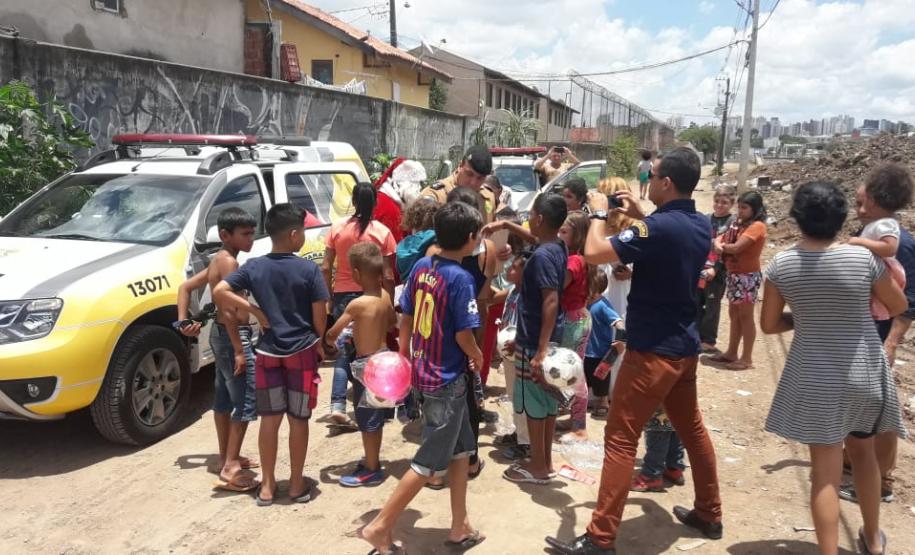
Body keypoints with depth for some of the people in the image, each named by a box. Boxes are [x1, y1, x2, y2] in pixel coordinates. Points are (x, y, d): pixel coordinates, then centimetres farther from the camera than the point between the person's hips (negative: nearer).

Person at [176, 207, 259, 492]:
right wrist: (239, 350, -24)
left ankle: (225, 457, 28)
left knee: (224, 398, 17)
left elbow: (185, 287, 18)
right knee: (247, 401, -7)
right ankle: (231, 467, -5)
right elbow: (228, 309, -25)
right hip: (232, 335, -11)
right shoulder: (229, 262, -19)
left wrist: (183, 320, 8)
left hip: (220, 333, 11)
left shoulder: (218, 261, 12)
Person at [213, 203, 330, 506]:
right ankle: (297, 484, 18)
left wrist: (255, 311, -5)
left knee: (269, 419, 12)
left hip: (268, 352, 3)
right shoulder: (309, 269, -12)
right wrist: (318, 342, 8)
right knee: (298, 419, 8)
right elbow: (319, 315, -9)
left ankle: (267, 485, 20)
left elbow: (219, 291, -11)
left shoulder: (254, 267, -3)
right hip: (302, 351, -3)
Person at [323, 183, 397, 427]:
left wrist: (328, 297, 9)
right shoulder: (382, 232, -6)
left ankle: (338, 405, -3)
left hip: (342, 295, 2)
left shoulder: (337, 228, 0)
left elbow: (326, 267, 0)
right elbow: (388, 275, -7)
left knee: (344, 351, 9)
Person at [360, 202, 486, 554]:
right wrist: (477, 356, 1)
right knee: (430, 461, 7)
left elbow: (406, 317, 9)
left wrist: (403, 356, 19)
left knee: (461, 449, 19)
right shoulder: (461, 278, -20)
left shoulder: (421, 267, 2)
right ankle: (380, 527, 14)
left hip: (421, 372, 8)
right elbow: (463, 334, -19)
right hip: (446, 379, -8)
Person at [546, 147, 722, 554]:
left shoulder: (659, 226, -21)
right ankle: (709, 514, 36)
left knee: (620, 440, -4)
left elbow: (594, 253, -26)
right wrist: (639, 215, 17)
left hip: (653, 351, -9)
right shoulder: (701, 225, 5)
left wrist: (599, 214, -9)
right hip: (685, 347, 9)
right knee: (692, 429, 21)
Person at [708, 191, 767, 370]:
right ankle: (731, 353, 24)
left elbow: (735, 248, -23)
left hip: (748, 276, -9)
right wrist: (718, 245, -14)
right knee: (734, 314, 14)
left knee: (745, 316, -2)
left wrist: (722, 246, -4)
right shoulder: (738, 223, 11)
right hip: (733, 274, 9)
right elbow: (719, 238, 9)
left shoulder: (757, 226, -16)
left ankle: (747, 359, 6)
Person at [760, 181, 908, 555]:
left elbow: (769, 325, -4)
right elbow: (898, 306, 4)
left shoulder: (781, 265, -11)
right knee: (863, 452, 24)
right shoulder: (864, 258, -12)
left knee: (825, 471, 5)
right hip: (864, 373, 2)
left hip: (815, 378, -2)